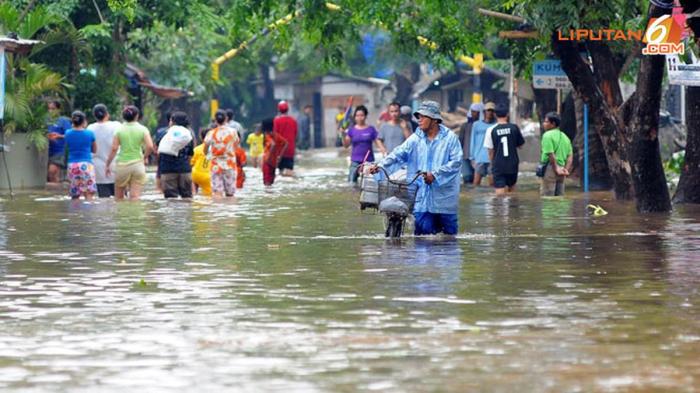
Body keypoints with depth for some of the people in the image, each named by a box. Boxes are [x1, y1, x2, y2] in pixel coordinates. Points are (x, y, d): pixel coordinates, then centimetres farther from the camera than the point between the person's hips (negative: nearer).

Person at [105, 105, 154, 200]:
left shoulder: (119, 130, -1)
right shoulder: (142, 129, 0)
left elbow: (114, 149, -6)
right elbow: (150, 147, -10)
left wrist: (107, 165, 2)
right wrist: (144, 157, 8)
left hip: (122, 165, 0)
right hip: (138, 163, 0)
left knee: (118, 196, 10)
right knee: (135, 196, -1)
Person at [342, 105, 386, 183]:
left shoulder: (371, 129, 3)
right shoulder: (352, 130, 5)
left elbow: (378, 142, 1)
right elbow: (346, 145, 0)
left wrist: (385, 152, -15)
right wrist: (343, 135, -17)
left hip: (369, 161, 0)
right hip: (355, 161, 0)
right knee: (351, 181, -8)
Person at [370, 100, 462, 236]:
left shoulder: (450, 138, -2)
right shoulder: (415, 139, 7)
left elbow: (456, 161, -10)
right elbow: (398, 153, -3)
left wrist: (435, 174, -18)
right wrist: (380, 165, -18)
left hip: (444, 196, -2)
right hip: (422, 196, 2)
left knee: (450, 232, 4)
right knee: (424, 231, -4)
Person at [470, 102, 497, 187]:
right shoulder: (477, 125, 8)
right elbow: (473, 141, 11)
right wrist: (472, 157, 6)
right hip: (479, 158, 0)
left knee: (492, 183, 0)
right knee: (476, 182, -4)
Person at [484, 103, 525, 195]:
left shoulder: (491, 130, -8)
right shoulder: (514, 128, -4)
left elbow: (490, 151, -3)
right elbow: (520, 145, 7)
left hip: (498, 166, -2)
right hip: (513, 165, 2)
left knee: (500, 193, -5)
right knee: (512, 187, 21)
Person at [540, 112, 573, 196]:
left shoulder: (548, 135, -9)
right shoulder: (564, 136, 15)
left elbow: (551, 154, -17)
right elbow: (570, 156, 11)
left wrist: (556, 169, -12)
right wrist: (566, 169, 3)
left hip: (550, 168, -8)